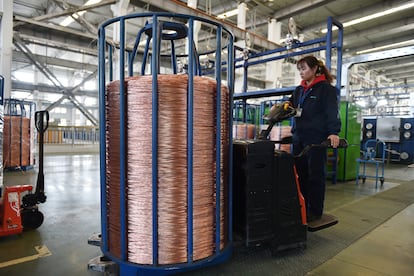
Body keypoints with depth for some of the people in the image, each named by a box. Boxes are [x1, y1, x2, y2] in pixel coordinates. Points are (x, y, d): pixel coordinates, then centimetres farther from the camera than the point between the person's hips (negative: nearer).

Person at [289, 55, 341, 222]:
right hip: (298, 138, 7)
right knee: (300, 173, 9)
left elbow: (332, 111, -13)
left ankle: (315, 210, 12)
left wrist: (333, 132, -26)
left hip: (316, 138, -6)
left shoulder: (325, 88, -3)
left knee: (316, 174, 1)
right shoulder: (299, 90, 17)